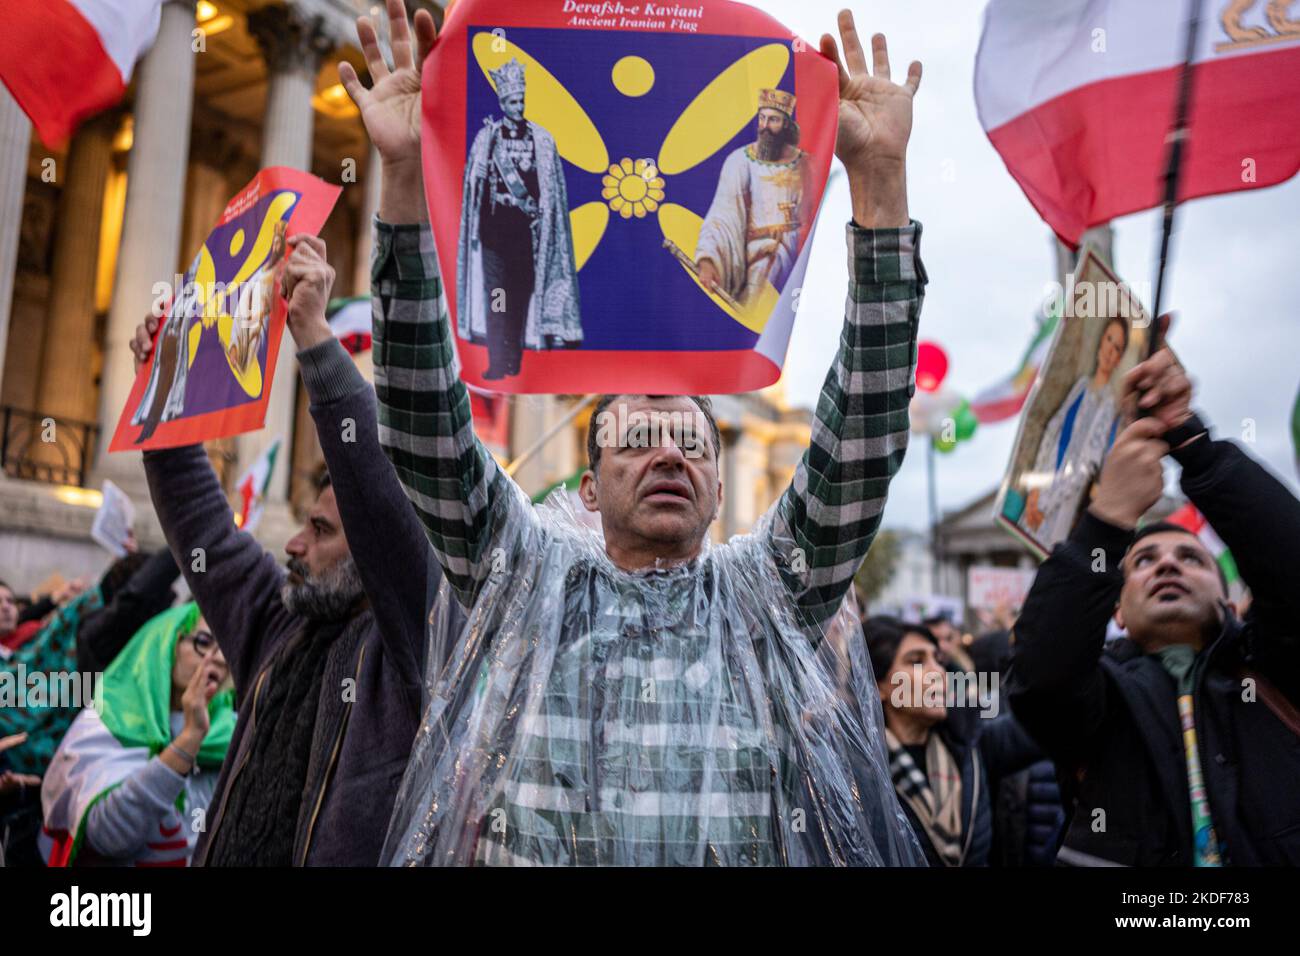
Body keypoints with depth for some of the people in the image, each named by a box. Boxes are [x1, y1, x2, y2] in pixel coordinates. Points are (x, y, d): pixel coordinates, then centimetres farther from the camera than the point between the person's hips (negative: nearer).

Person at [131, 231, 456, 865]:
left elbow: (378, 486, -25)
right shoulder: (279, 629, 9)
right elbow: (207, 533, 19)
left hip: (362, 853, -7)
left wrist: (313, 332, -25)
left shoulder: (407, 638, -11)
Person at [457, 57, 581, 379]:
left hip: (528, 229, 1)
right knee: (496, 295, -5)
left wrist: (538, 213, -3)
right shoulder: (487, 137, 6)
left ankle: (514, 362, 11)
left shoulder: (541, 139, 7)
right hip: (496, 227, -1)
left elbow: (550, 188, 7)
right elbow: (475, 183, 6)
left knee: (523, 293, 2)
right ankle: (497, 364, -3)